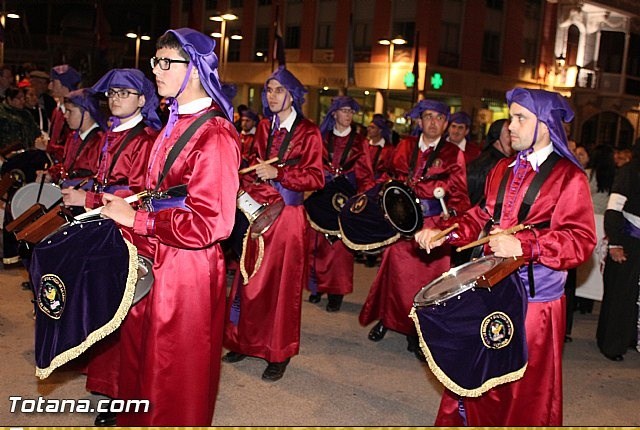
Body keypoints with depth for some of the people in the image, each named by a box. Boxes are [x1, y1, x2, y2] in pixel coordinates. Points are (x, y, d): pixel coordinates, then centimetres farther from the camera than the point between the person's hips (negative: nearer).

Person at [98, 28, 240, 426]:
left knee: (174, 383, 10)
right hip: (151, 265, 9)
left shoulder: (215, 135, -19)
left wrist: (136, 219, -19)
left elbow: (211, 222, -25)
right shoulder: (174, 126, 8)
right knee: (139, 368, 24)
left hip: (186, 273, -9)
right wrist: (97, 199, 7)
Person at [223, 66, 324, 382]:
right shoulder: (264, 127, 12)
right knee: (251, 279, 7)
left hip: (288, 215, -5)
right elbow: (255, 167, 16)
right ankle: (246, 342, 22)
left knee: (282, 283, 1)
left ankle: (279, 354, 12)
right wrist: (247, 189, -3)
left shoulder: (308, 132, -4)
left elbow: (316, 178, -9)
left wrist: (277, 173, -18)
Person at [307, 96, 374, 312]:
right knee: (317, 243, 2)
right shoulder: (322, 138, 9)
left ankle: (336, 292, 4)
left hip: (345, 198, -1)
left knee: (339, 245, -3)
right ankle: (317, 286, 15)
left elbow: (365, 175, 3)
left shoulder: (358, 142, 5)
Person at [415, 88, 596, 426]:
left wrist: (524, 245, -30)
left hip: (534, 300, -6)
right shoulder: (503, 169, 12)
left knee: (526, 390, 6)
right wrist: (444, 233, 4)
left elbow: (581, 240, -18)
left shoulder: (569, 177, -9)